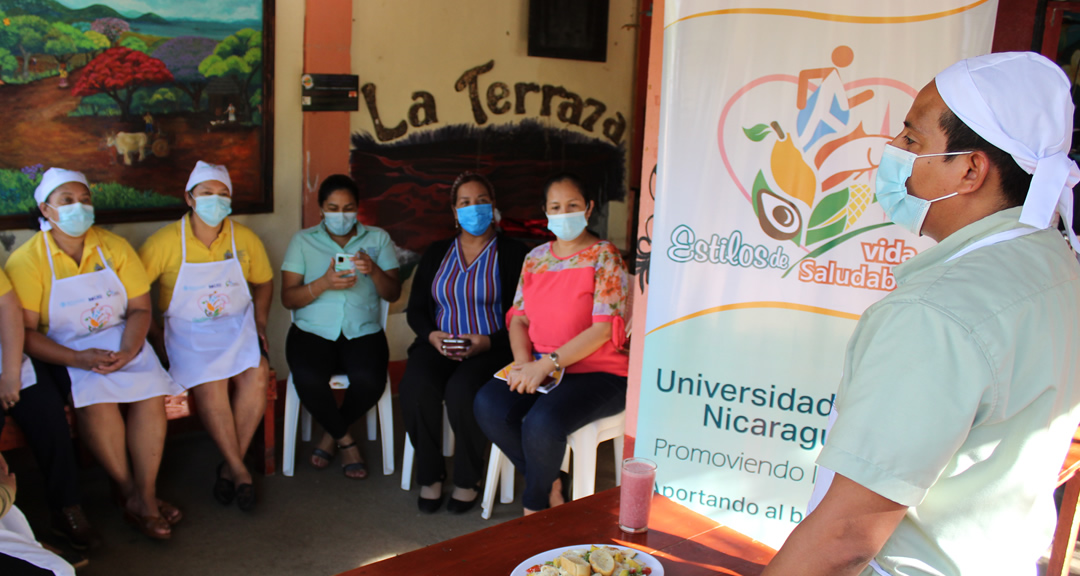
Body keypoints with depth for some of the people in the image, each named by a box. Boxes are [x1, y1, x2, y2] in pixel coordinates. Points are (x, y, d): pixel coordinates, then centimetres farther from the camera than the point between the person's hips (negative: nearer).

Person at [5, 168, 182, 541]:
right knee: (96, 398, -32)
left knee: (152, 394, -25)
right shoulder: (26, 260, -6)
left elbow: (140, 308, 3)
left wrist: (127, 350, -18)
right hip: (62, 351, -3)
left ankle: (145, 495, -14)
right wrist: (77, 359, -26)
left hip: (122, 341, 3)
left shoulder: (115, 247, 4)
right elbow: (24, 331, -12)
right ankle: (128, 490, -12)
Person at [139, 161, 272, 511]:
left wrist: (260, 322, 5)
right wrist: (152, 334, -8)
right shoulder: (166, 241, -4)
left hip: (237, 325, 2)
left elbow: (263, 282, 20)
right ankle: (239, 470, -15)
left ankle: (230, 465, -13)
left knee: (257, 375, -27)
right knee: (209, 383, -30)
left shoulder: (244, 238, 6)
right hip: (188, 331, -2)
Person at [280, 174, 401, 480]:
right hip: (312, 332, 0)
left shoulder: (378, 238, 11)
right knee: (308, 380, -32)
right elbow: (288, 298, 0)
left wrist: (373, 271, -17)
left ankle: (331, 434, 3)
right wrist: (323, 284, -19)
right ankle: (345, 440, -2)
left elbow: (393, 293, 4)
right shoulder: (303, 240, 8)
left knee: (370, 380, -30)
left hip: (363, 332, 1)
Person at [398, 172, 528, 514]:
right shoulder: (436, 254, 17)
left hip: (491, 349, -3)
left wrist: (488, 341, -17)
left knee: (462, 390, -34)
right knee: (416, 387, -28)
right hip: (438, 345, 4)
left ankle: (467, 481, -11)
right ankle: (430, 476, -9)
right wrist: (432, 335, -7)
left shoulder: (513, 254, 4)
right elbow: (416, 309, 15)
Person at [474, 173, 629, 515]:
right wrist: (524, 362, -10)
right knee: (488, 405, -20)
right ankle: (551, 485, -1)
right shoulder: (535, 258, 13)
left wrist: (547, 363, -22)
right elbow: (519, 318, 12)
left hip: (596, 373, -6)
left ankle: (534, 505, 0)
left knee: (542, 422, -31)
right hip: (540, 367, 6)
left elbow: (604, 329, -15)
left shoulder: (603, 257, -7)